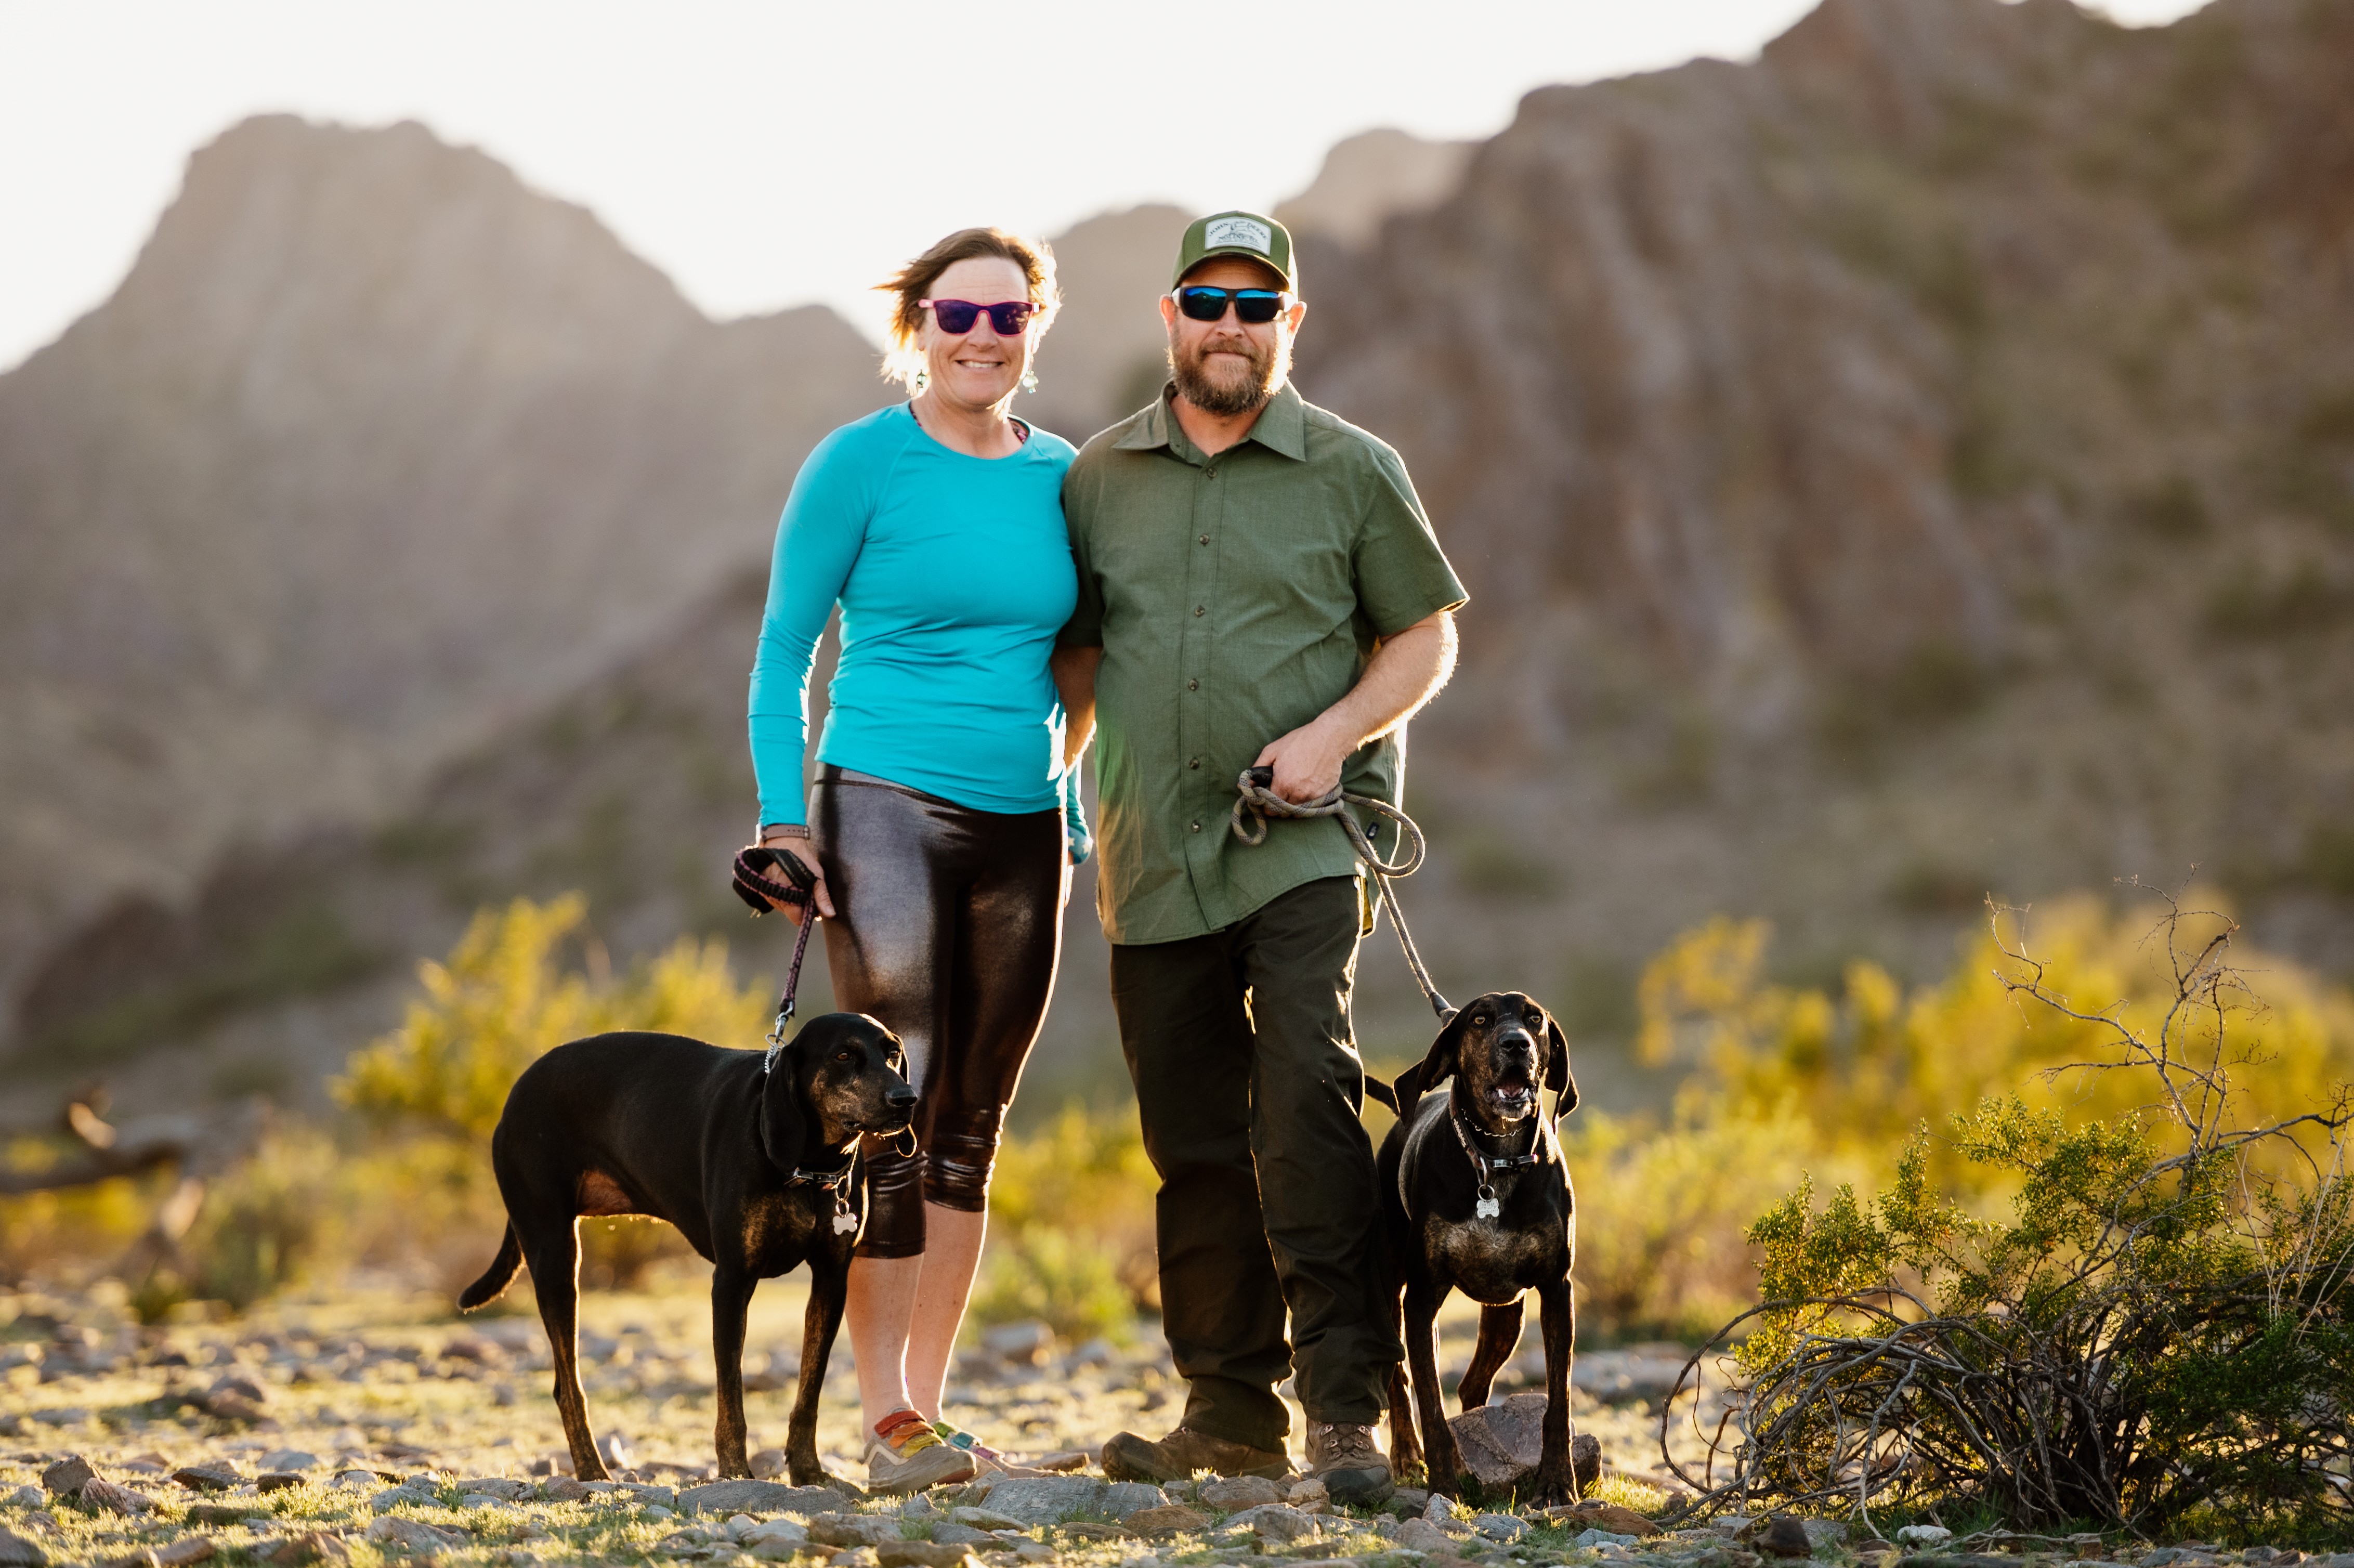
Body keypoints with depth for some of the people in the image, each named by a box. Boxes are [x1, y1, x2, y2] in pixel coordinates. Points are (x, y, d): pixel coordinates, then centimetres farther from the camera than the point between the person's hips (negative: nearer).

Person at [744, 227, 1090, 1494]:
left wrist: (1076, 825, 16)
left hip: (1020, 827, 5)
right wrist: (784, 818, -9)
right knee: (893, 1114, -12)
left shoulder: (1058, 478, 11)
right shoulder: (862, 463, -3)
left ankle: (925, 1406, 12)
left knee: (971, 1132, 6)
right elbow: (784, 650, -2)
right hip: (887, 806, -5)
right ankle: (886, 1423, -9)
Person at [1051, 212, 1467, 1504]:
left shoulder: (1352, 471, 3)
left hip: (1304, 845, -4)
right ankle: (1231, 1406, 18)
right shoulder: (1099, 478, 11)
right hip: (1154, 858, 4)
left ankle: (1346, 1404, -18)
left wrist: (1334, 734, -10)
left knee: (1305, 1093, -19)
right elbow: (1078, 648, 20)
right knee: (1193, 1139, 7)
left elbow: (1426, 636, 6)